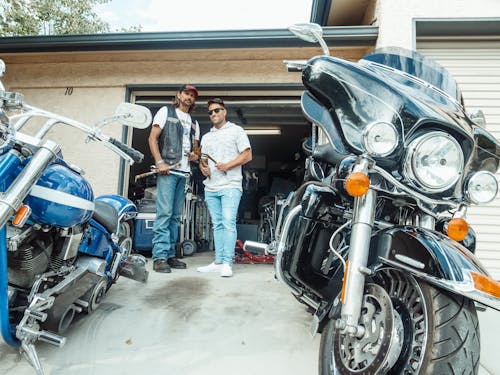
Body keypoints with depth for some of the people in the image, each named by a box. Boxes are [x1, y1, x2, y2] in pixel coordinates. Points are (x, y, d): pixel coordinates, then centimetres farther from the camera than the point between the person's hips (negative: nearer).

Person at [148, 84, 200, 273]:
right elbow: (152, 138, -1)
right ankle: (159, 257, -10)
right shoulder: (166, 111, 8)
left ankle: (170, 255, 12)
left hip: (183, 172, 6)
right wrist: (160, 162, -13)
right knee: (164, 213, -13)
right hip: (167, 170, -6)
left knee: (175, 216, 6)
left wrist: (194, 155, 2)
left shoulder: (194, 123, 24)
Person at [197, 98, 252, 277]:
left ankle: (227, 263, -9)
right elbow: (202, 159, 25)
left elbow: (247, 155, -2)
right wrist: (203, 168, 1)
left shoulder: (236, 130, 6)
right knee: (217, 225, 8)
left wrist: (228, 165, -13)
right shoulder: (206, 137, 23)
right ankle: (218, 261, 12)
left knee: (228, 223, -12)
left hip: (230, 186, -6)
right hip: (211, 187, 6)